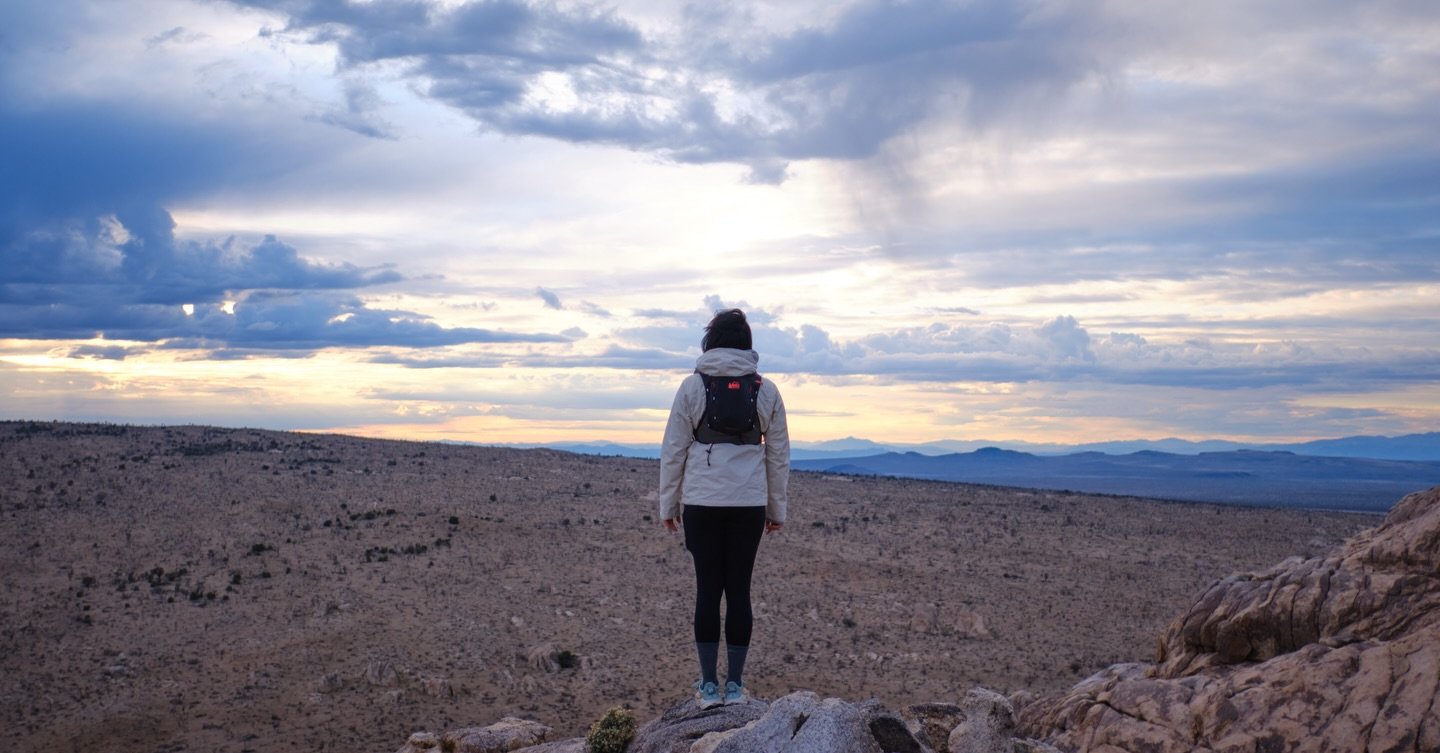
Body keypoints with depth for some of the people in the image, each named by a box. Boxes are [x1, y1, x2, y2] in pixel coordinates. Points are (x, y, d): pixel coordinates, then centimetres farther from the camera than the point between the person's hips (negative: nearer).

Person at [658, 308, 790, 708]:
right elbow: (779, 454, 8)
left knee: (707, 589, 5)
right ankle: (734, 683, 11)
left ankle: (709, 684, 7)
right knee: (739, 589, 7)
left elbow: (673, 450, 0)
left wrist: (667, 504, 8)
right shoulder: (766, 390, 3)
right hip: (749, 503, 1)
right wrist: (777, 508, 16)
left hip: (702, 502, -1)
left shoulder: (692, 386, -2)